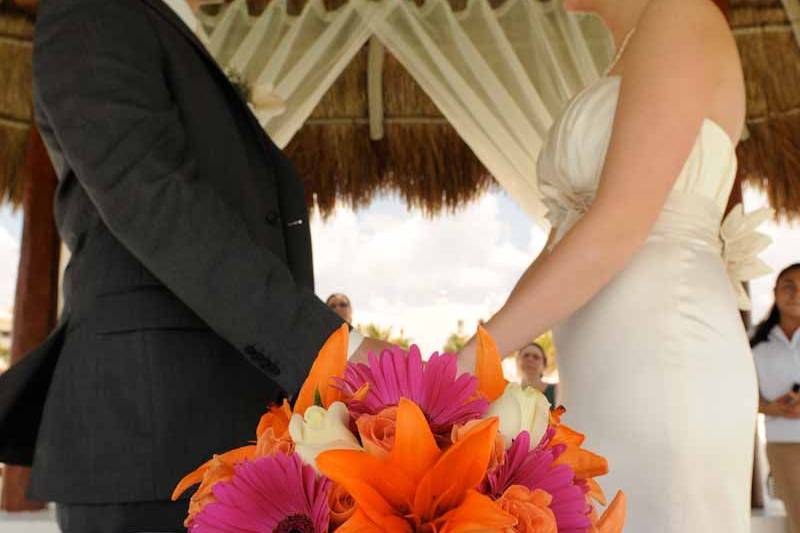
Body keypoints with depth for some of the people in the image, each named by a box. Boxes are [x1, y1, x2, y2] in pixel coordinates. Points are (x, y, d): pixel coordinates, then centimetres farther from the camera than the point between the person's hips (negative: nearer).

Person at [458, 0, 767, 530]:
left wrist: (465, 362, -14)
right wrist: (473, 362, 12)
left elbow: (620, 225, -17)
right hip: (613, 379, 8)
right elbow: (560, 249, 18)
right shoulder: (626, 76, 22)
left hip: (661, 368, -8)